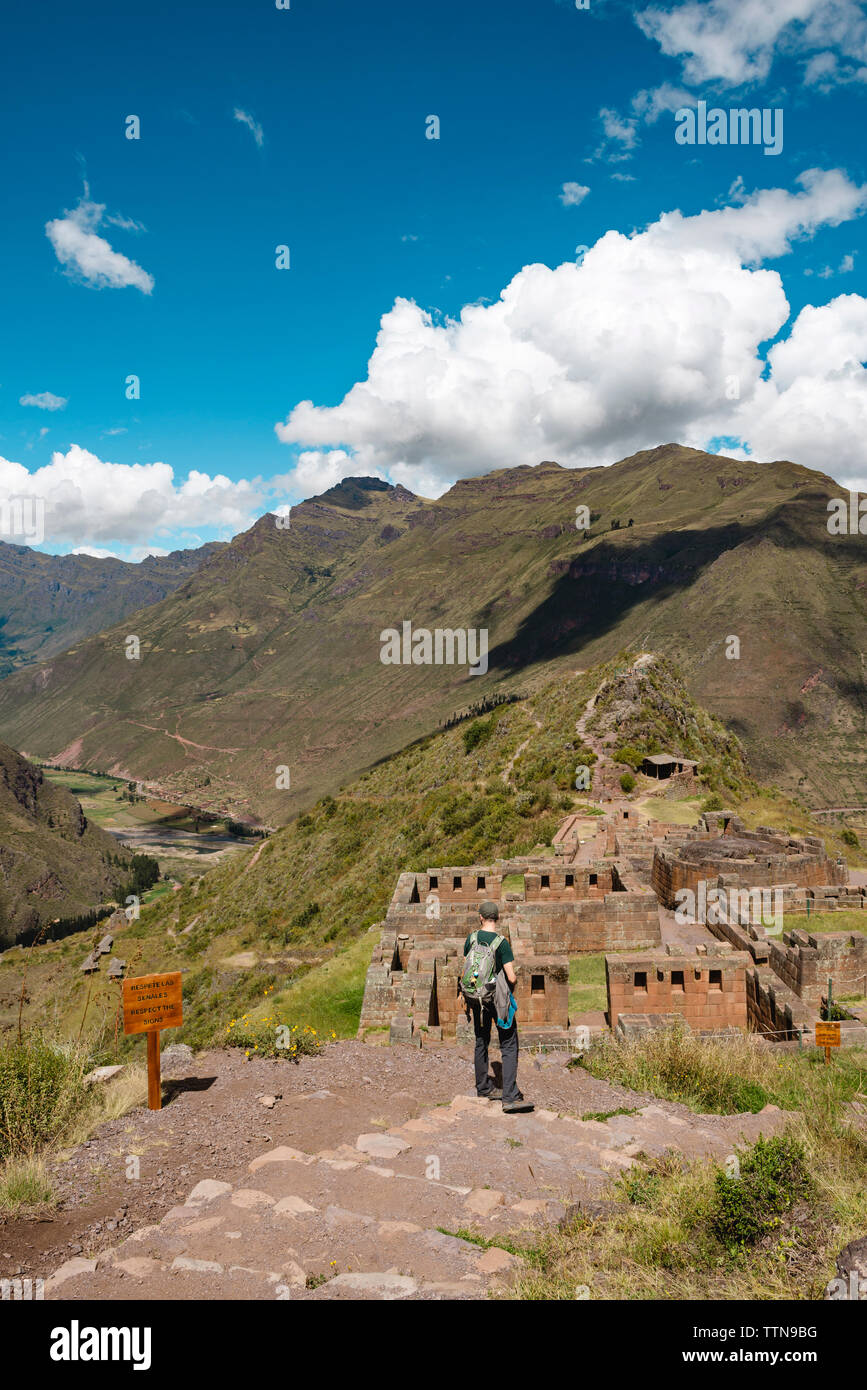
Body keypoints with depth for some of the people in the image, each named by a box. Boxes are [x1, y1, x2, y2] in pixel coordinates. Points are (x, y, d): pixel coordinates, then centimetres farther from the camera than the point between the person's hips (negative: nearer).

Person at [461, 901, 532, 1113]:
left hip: (477, 998, 5)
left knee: (481, 1042, 20)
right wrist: (513, 983, 6)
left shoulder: (471, 938, -1)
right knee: (509, 1046, -1)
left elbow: (465, 970, 7)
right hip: (499, 998, -5)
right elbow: (511, 977, -18)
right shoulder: (501, 942, -17)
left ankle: (483, 1087, 32)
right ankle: (510, 1097, -7)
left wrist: (468, 998, 19)